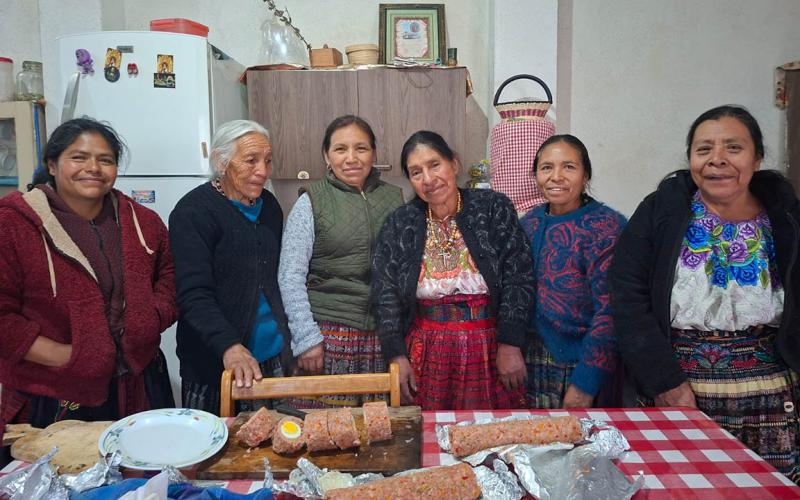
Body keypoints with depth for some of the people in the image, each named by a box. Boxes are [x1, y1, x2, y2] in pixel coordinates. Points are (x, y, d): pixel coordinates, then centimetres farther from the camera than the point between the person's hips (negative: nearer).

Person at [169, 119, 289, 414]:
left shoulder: (269, 205, 8)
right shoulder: (194, 212, -13)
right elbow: (193, 294, -20)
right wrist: (229, 346, -32)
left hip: (272, 356, 6)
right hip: (215, 365, -6)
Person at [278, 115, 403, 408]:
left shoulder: (394, 198, 10)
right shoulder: (311, 202, 0)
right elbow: (290, 277, -3)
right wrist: (306, 338, -8)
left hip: (385, 336, 3)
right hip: (329, 335, -3)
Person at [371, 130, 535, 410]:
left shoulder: (494, 208, -3)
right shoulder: (399, 224, 2)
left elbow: (518, 278, -6)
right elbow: (385, 294, 2)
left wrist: (510, 345, -11)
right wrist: (397, 356, -4)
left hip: (490, 349, -1)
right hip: (426, 354, 1)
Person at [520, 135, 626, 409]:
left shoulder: (606, 227, -15)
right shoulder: (530, 222, 2)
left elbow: (610, 312, -18)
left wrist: (584, 384, -20)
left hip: (582, 364, -5)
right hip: (533, 362, 5)